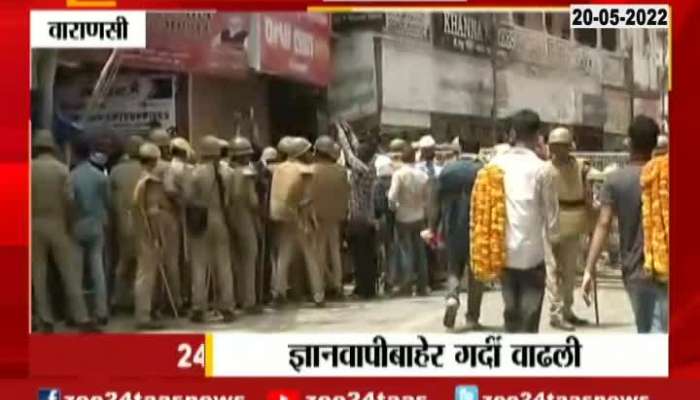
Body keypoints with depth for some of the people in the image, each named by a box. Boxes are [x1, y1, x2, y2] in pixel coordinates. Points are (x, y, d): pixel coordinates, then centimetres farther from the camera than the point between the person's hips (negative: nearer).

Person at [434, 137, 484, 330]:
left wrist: (433, 228, 9)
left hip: (453, 229, 2)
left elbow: (438, 200, 0)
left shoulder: (447, 170, -3)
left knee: (454, 268, 17)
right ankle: (472, 317, 12)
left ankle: (452, 297, -10)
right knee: (475, 271, 10)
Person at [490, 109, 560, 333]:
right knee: (529, 317, 1)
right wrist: (555, 243, 10)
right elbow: (550, 210, -3)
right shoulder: (540, 167, -7)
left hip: (504, 251, 4)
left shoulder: (496, 164, 3)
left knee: (511, 311, 15)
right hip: (532, 252, -4)